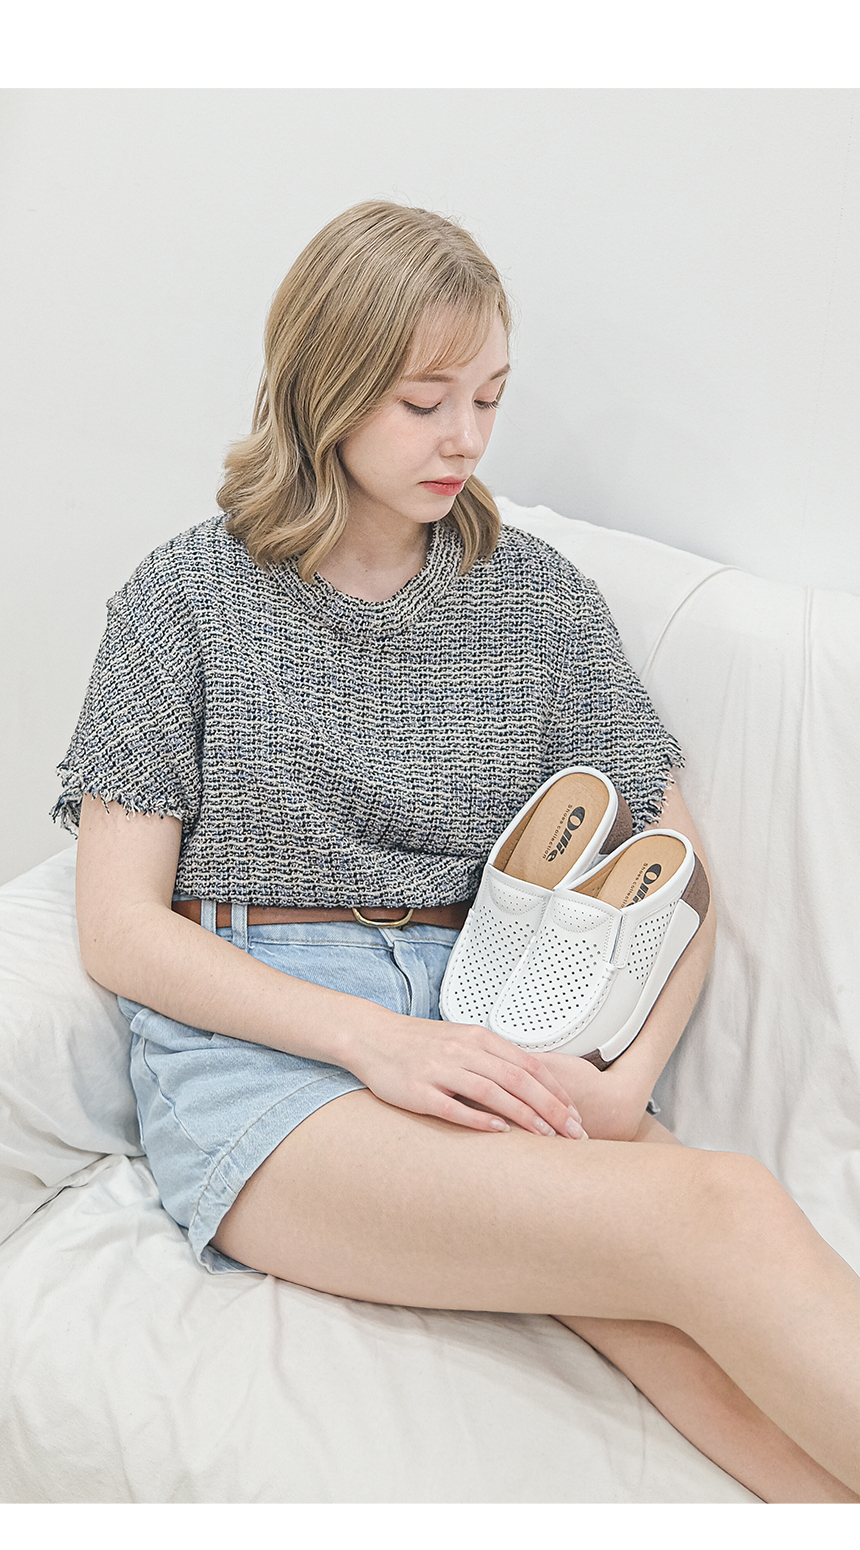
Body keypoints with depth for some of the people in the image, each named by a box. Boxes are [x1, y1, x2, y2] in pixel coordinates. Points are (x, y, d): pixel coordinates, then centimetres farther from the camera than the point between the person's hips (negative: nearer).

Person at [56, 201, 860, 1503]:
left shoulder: (539, 598, 14)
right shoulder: (186, 599, 6)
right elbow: (120, 927, 0)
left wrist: (627, 1079, -9)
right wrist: (369, 1036, -16)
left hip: (492, 1039, 3)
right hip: (257, 1050, -3)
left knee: (745, 1381, -28)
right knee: (725, 1216, -29)